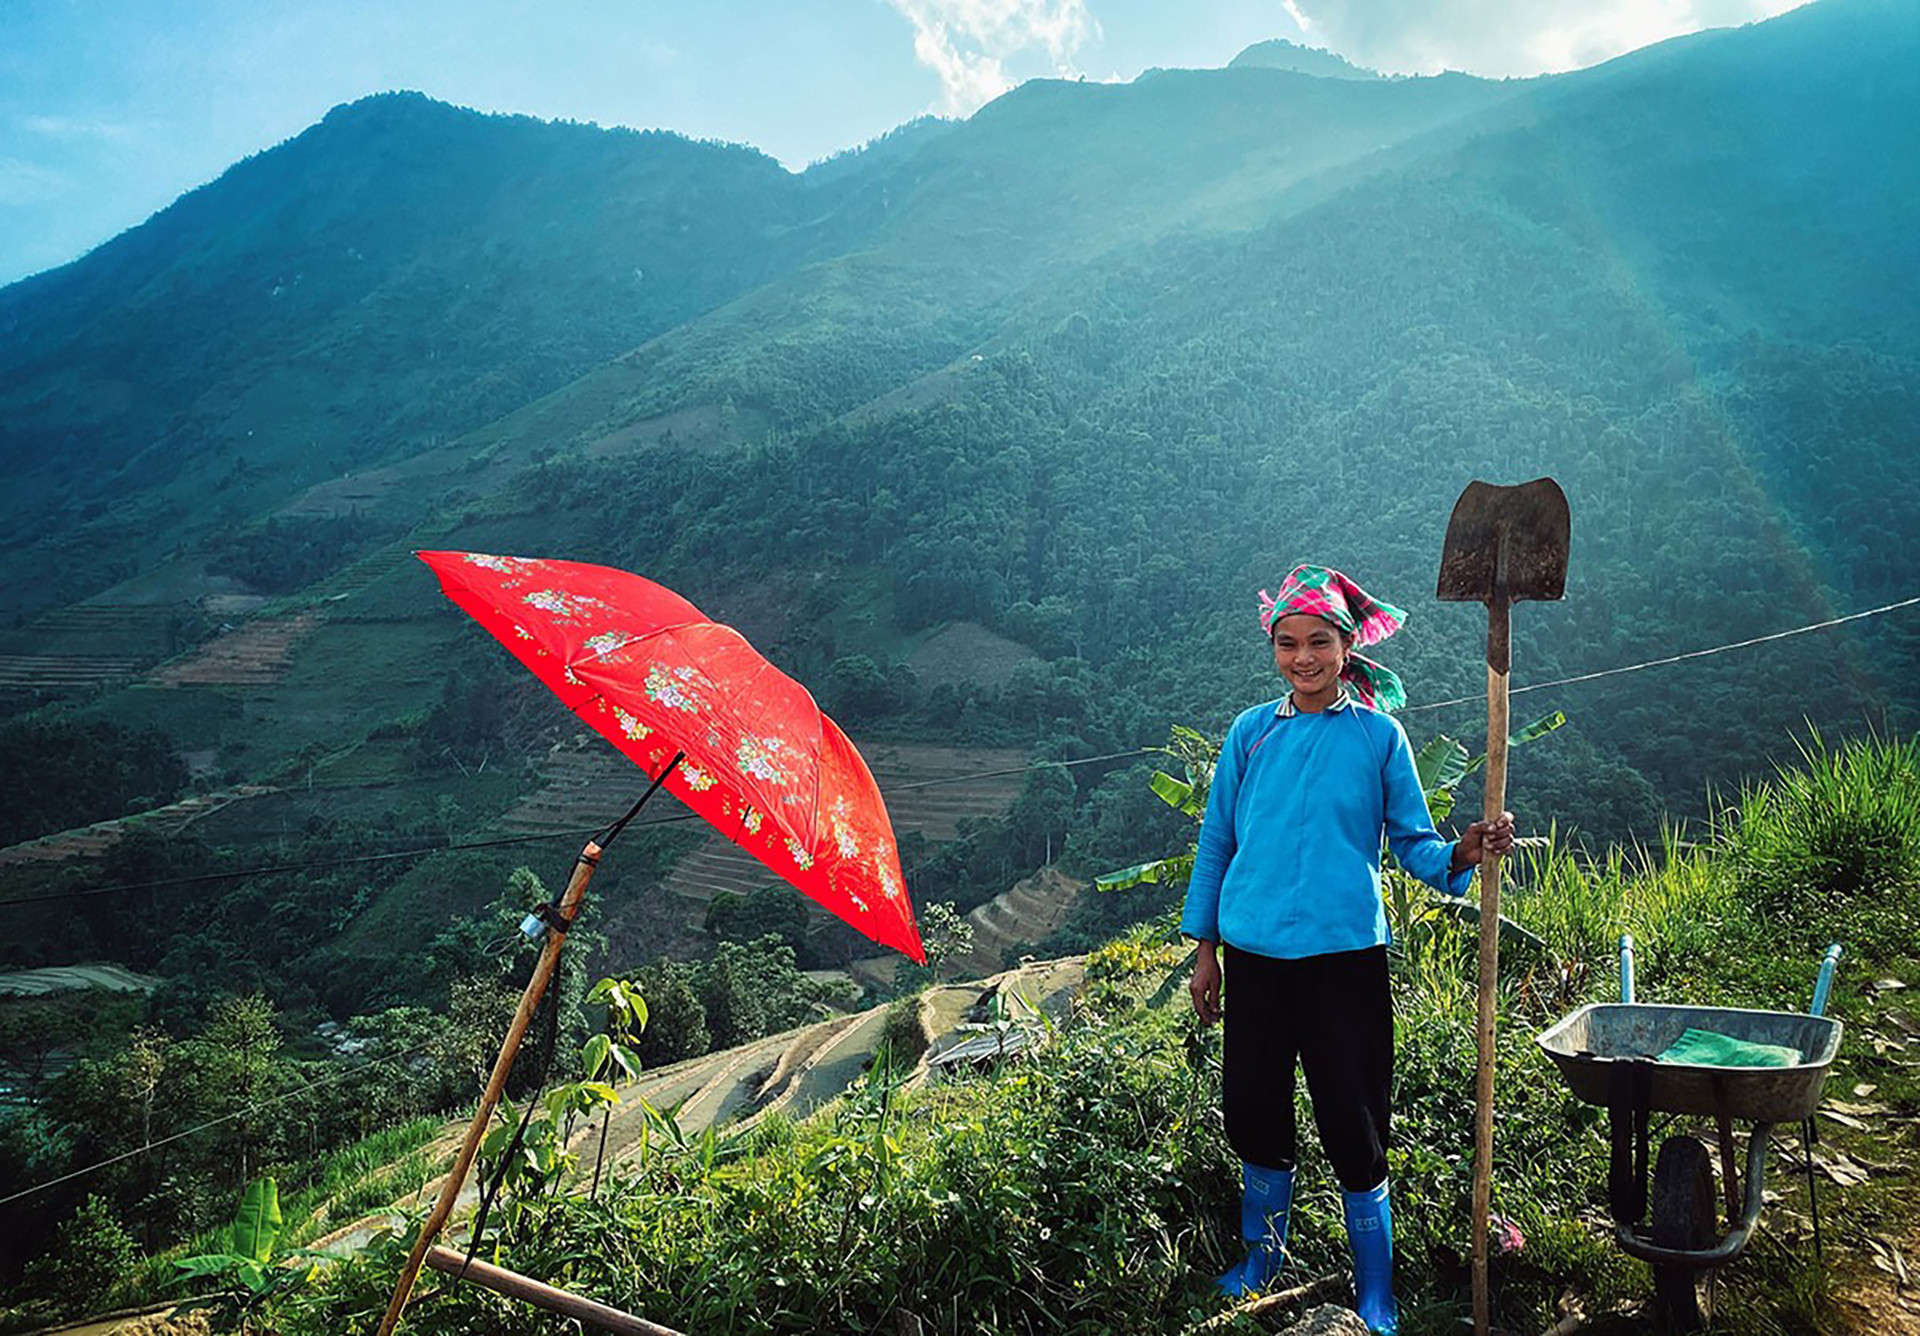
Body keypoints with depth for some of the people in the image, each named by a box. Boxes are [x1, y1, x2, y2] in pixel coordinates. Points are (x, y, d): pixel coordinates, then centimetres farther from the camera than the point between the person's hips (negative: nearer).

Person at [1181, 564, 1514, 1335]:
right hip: (1255, 954, 2)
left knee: (1352, 1127, 2)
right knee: (1253, 1113, 12)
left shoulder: (1378, 735, 0)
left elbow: (1412, 842, 1)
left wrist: (1461, 854, -21)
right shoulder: (1251, 734, 4)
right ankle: (1264, 1258, 37)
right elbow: (1218, 840, 9)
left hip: (1344, 954, -2)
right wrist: (1205, 947, 9)